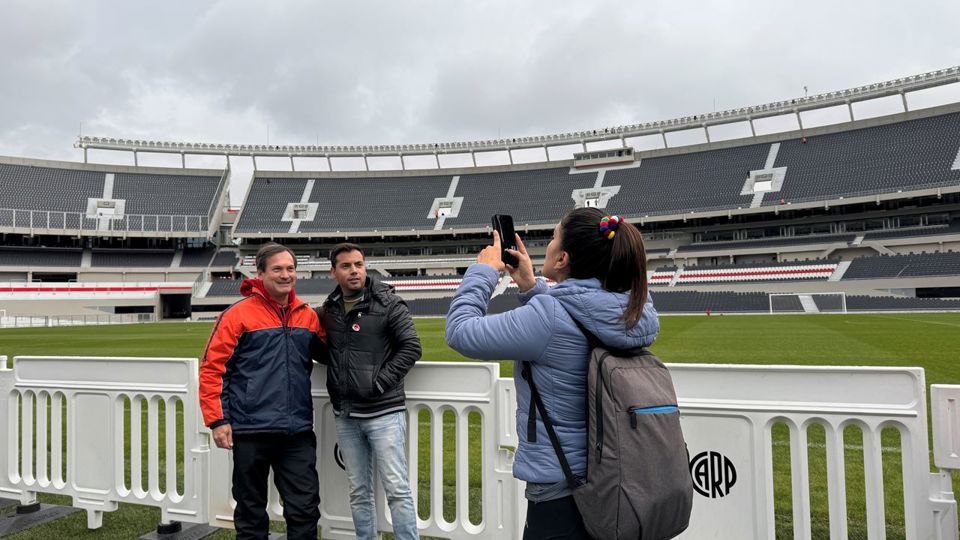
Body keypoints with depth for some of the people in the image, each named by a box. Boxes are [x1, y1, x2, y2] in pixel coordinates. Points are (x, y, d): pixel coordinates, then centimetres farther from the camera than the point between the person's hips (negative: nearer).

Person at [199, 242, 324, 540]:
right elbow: (212, 369, -6)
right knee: (251, 514, 14)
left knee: (305, 509, 7)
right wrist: (217, 420, -9)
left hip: (297, 432, 3)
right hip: (250, 432, -2)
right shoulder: (238, 314, -6)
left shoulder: (308, 316, 6)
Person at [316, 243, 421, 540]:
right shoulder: (328, 309, 8)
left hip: (383, 412, -5)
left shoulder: (388, 303, -7)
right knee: (359, 492, 15)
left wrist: (381, 382, -14)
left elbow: (411, 347, -10)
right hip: (345, 416, 5)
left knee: (397, 489, -1)